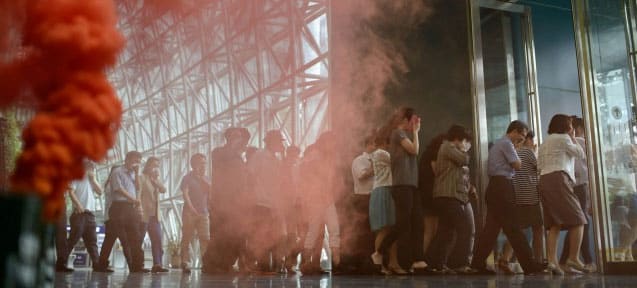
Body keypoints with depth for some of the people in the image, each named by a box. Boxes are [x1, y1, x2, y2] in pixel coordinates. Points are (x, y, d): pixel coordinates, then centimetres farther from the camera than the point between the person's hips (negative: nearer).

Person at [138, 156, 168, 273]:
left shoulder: (156, 180, 20)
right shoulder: (142, 177, -2)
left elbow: (163, 190, 6)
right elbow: (138, 194, -12)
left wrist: (156, 179, -3)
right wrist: (140, 210, -20)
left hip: (155, 215, 7)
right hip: (144, 215, -7)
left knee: (157, 240, -1)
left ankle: (157, 264, -4)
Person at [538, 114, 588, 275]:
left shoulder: (545, 143, 26)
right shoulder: (563, 138, 3)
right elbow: (580, 154, 8)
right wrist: (573, 138, 19)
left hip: (544, 181, 8)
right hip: (558, 180, -8)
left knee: (554, 224, 2)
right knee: (577, 220, -4)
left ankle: (552, 261, -12)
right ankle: (573, 259, -13)